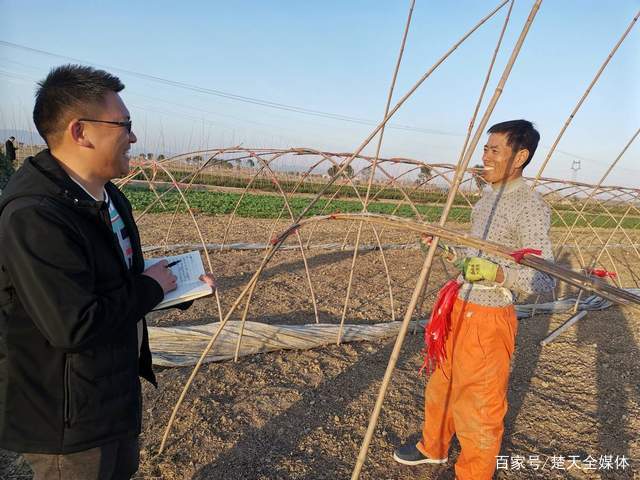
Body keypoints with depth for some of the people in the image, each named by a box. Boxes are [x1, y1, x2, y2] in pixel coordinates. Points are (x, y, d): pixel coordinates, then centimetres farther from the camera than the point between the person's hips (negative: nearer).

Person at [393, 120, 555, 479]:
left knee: (478, 405, 7)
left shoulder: (530, 206, -18)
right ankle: (434, 447, 46)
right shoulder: (491, 195, 9)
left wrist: (498, 274, -37)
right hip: (460, 307, 9)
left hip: (489, 318, -9)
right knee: (442, 386, 23)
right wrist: (450, 250, 10)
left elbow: (545, 280, -22)